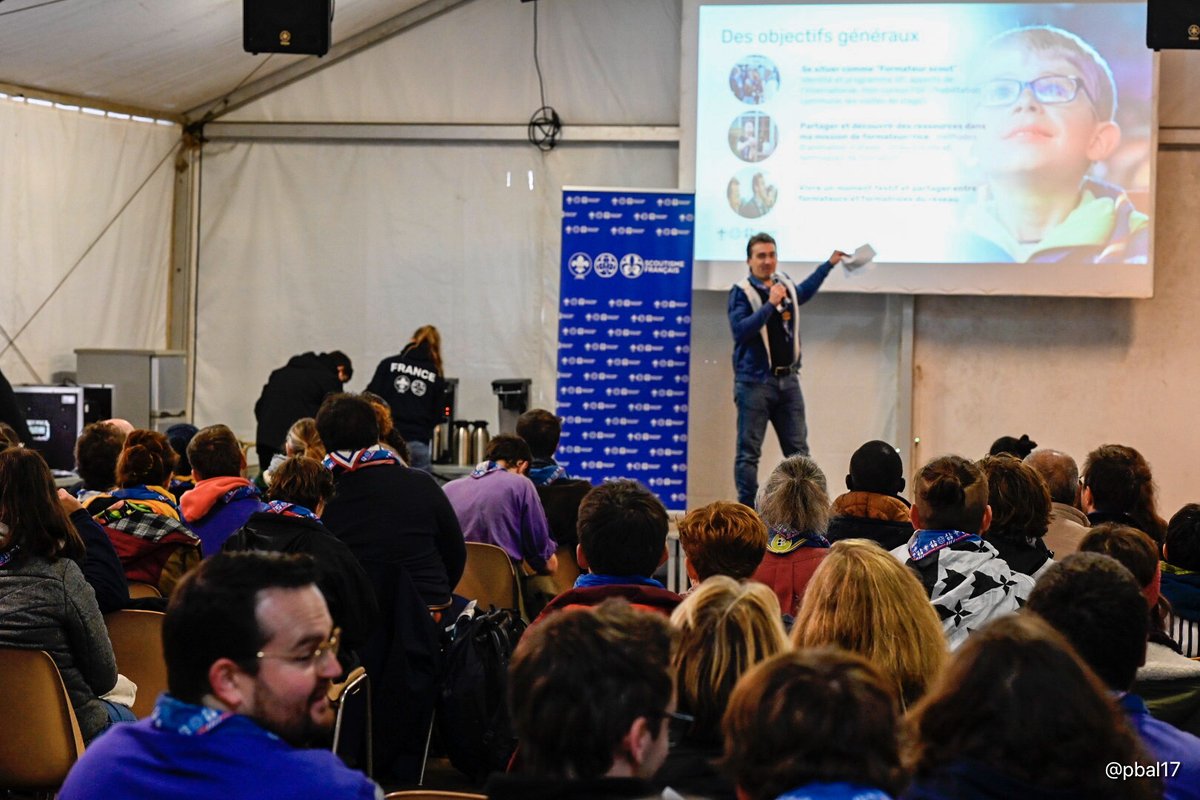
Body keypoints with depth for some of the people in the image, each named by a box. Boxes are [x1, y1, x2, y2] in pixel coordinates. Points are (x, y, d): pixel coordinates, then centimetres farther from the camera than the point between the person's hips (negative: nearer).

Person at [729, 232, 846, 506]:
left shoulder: (785, 285, 14)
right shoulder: (742, 292, -6)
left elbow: (803, 293, 38)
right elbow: (740, 329, -20)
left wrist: (830, 264, 41)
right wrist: (770, 304, -23)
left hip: (787, 380, 6)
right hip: (755, 381, -6)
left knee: (798, 450, 5)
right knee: (749, 451, -5)